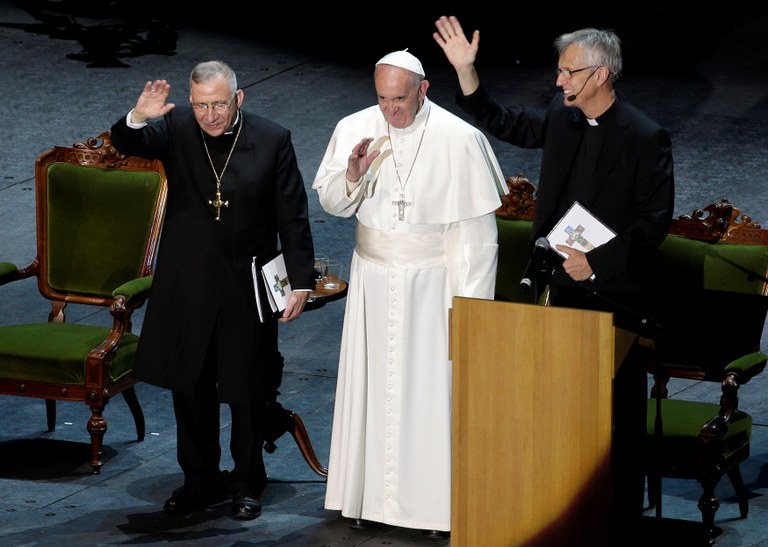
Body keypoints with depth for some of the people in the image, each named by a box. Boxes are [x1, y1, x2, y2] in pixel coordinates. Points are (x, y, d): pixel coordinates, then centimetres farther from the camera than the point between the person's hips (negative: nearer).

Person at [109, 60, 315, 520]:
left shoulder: (273, 140, -8)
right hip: (187, 284, 2)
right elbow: (127, 145, -21)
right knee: (190, 387, 12)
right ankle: (202, 480, 26)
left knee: (248, 390, 9)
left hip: (247, 287, -2)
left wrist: (301, 282, -10)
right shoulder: (176, 129, -4)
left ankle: (248, 482, 25)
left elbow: (293, 218, -5)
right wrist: (138, 119, -44)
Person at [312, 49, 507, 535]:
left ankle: (438, 500, 6)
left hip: (432, 282, -4)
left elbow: (475, 229, -10)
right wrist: (352, 175, -19)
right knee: (371, 381, 7)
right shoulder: (354, 129, -1)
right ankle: (370, 492, 16)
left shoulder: (459, 139, -12)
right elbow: (331, 203, 3)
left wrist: (469, 299, -11)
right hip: (374, 279, 4)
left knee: (433, 384, -1)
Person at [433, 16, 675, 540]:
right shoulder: (562, 119, 5)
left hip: (615, 291, -6)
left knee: (619, 407, 1)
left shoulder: (646, 137, -13)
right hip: (565, 284, 6)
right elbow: (503, 122, 19)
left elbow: (654, 221, -14)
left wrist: (598, 261, -19)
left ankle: (623, 514, 11)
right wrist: (466, 71, 7)